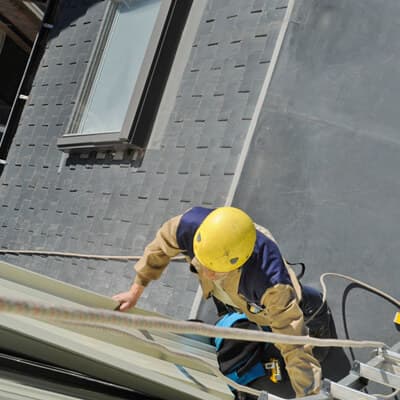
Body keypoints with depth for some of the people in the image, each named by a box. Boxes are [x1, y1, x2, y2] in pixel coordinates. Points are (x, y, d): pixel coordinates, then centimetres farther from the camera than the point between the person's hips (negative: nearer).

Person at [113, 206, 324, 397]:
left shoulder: (271, 281, -53)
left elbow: (295, 344, -44)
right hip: (225, 298, 4)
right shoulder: (190, 225, -42)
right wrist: (136, 291, -6)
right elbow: (160, 247, -18)